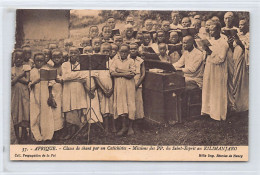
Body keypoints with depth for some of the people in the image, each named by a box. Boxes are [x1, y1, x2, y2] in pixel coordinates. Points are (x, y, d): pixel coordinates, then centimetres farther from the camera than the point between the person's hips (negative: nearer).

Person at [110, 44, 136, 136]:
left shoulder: (131, 61, 4)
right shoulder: (116, 61, 10)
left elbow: (132, 75, -9)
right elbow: (112, 73, -6)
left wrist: (119, 71, -9)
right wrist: (125, 73, -12)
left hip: (129, 86, -1)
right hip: (119, 86, 2)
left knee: (130, 104, -2)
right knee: (121, 104, -1)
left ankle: (130, 127, 5)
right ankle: (124, 126, 6)